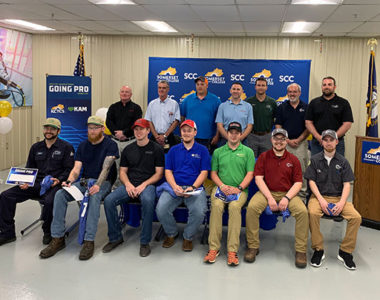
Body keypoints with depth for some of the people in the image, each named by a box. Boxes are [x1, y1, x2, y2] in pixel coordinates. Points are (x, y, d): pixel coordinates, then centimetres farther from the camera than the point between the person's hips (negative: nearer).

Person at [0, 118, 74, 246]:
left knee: (49, 201, -39)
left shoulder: (66, 147, 4)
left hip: (54, 184, -5)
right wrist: (24, 181, 2)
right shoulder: (36, 147, 20)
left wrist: (59, 180, -20)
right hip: (35, 183, 5)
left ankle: (48, 232, -9)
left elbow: (69, 169, -2)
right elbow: (29, 168, 22)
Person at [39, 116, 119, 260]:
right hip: (84, 181, 5)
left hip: (103, 182, -5)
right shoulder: (83, 146, 14)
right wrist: (69, 181, -16)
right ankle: (57, 239, -16)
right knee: (60, 194, -20)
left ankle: (89, 241, -35)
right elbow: (76, 169, 6)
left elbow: (106, 168, -17)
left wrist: (98, 185, -34)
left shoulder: (110, 145, -3)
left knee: (94, 196, -39)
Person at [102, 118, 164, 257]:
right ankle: (115, 237, -5)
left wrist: (143, 185, -13)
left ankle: (145, 242, -24)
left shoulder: (156, 149, 6)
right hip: (129, 184, 4)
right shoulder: (128, 149, 17)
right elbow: (122, 172, 16)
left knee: (148, 201, -38)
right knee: (108, 200, -22)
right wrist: (128, 185, -5)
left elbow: (159, 173, 1)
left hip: (148, 184, -4)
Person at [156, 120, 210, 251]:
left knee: (199, 212, -31)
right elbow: (168, 171, 10)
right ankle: (171, 234, 6)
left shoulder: (202, 150, 11)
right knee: (161, 210, -25)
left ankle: (188, 237, 0)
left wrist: (192, 188, -13)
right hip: (174, 187, 2)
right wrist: (174, 186, -10)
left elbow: (204, 172, 4)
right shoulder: (174, 150, 17)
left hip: (195, 187, -2)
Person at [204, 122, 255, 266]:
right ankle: (213, 248, -26)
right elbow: (213, 173, 14)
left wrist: (239, 188, -11)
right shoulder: (218, 152, 17)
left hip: (240, 189, -1)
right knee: (216, 205, -31)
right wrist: (222, 186, -5)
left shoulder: (248, 152, 12)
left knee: (234, 206, -34)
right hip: (221, 187, 2)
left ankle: (232, 250, -31)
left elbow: (250, 174, 5)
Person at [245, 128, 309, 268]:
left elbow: (298, 183, 4)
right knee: (252, 207, -30)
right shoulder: (264, 157, 7)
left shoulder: (293, 160, 8)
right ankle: (253, 246, -16)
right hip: (266, 192, 0)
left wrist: (287, 198, -14)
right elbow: (258, 178, -2)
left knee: (302, 211, -28)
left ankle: (301, 250, -13)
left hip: (288, 194, 1)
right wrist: (270, 198, -14)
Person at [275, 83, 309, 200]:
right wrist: (288, 140, -7)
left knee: (302, 170, 1)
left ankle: (302, 194, 10)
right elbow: (278, 127, 3)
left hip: (301, 143, 0)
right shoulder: (281, 107, 8)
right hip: (285, 142, 0)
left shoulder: (306, 107, 6)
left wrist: (298, 140, -8)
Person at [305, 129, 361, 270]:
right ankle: (318, 250, -17)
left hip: (338, 197, 2)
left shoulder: (343, 161, 8)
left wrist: (341, 203, -14)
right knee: (312, 213, -34)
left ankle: (345, 251, -6)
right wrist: (321, 200, -15)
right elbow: (311, 182, 0)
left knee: (356, 217, -24)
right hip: (319, 196, -2)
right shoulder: (315, 160, 5)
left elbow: (346, 184, 3)